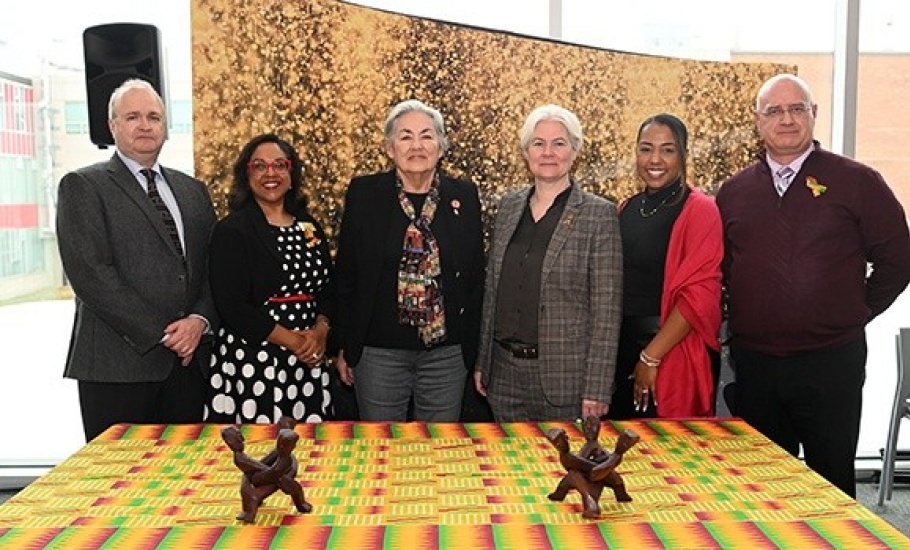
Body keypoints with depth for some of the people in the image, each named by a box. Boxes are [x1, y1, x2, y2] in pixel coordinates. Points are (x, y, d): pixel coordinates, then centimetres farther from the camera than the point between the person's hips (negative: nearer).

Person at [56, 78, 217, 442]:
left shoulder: (193, 190, 16)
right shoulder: (82, 186, 0)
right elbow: (89, 273, -11)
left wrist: (200, 320, -7)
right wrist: (162, 333, -13)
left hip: (189, 359, 5)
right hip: (118, 364, -4)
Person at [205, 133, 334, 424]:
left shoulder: (310, 228, 12)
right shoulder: (231, 230, -5)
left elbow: (328, 289, 13)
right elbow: (232, 307, -11)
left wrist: (320, 330, -7)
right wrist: (293, 340, -13)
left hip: (308, 362, 5)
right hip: (251, 363, -5)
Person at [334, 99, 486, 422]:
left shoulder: (464, 196, 2)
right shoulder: (363, 193, -1)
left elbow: (475, 277, 7)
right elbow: (345, 275, 3)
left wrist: (473, 348, 6)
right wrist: (343, 348, 3)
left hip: (447, 354, 1)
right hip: (378, 353, -1)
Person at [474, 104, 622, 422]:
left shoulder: (599, 214, -7)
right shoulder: (509, 206, 8)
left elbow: (606, 309, -10)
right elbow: (491, 290, 12)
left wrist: (597, 390, -14)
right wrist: (482, 361, 10)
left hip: (566, 375, -4)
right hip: (505, 371, 5)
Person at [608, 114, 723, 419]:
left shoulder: (699, 210, -9)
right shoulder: (626, 210, 9)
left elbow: (699, 295, -16)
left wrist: (650, 357, -17)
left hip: (672, 353, -6)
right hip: (620, 349, 6)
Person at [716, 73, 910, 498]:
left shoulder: (857, 182, -2)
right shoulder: (733, 192, 7)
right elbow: (718, 269, 15)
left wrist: (853, 315, 2)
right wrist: (738, 322, 7)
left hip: (831, 362, -3)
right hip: (753, 362, 3)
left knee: (833, 479, 9)